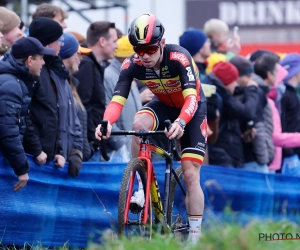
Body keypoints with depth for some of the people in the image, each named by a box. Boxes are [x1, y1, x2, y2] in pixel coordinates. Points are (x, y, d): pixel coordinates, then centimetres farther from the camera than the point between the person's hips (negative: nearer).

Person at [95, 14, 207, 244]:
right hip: (163, 105, 3)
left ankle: (195, 236, -3)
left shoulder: (178, 57, -34)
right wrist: (106, 122, -52)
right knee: (139, 125, -33)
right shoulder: (132, 64, -23)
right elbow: (118, 99, -30)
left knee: (191, 175, -10)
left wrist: (180, 123, -63)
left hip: (192, 109, -3)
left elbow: (191, 97, -44)